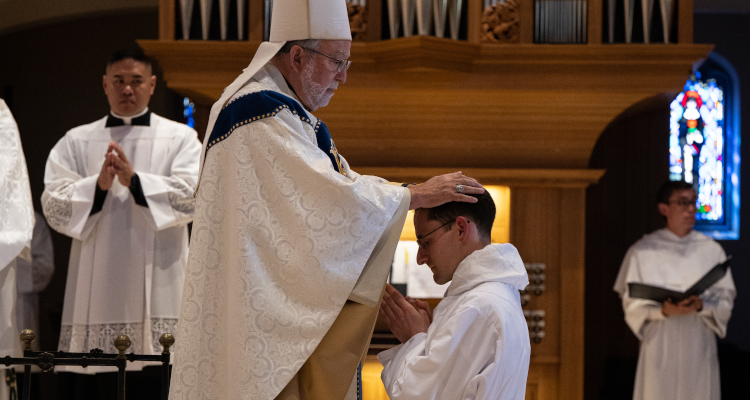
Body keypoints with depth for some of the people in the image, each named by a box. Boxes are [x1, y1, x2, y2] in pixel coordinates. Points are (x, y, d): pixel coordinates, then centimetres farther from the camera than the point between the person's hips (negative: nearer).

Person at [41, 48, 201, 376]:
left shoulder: (180, 138, 11)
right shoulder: (76, 141, 15)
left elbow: (192, 196, -5)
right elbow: (53, 205, 4)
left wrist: (135, 180, -17)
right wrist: (98, 186, -14)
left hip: (157, 284, -1)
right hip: (96, 286, 1)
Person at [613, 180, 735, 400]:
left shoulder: (712, 250, 6)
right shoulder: (643, 251, 2)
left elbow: (726, 299, 6)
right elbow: (632, 303, 1)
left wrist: (701, 305, -15)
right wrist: (663, 311, -18)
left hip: (699, 347, 2)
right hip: (659, 347, -1)